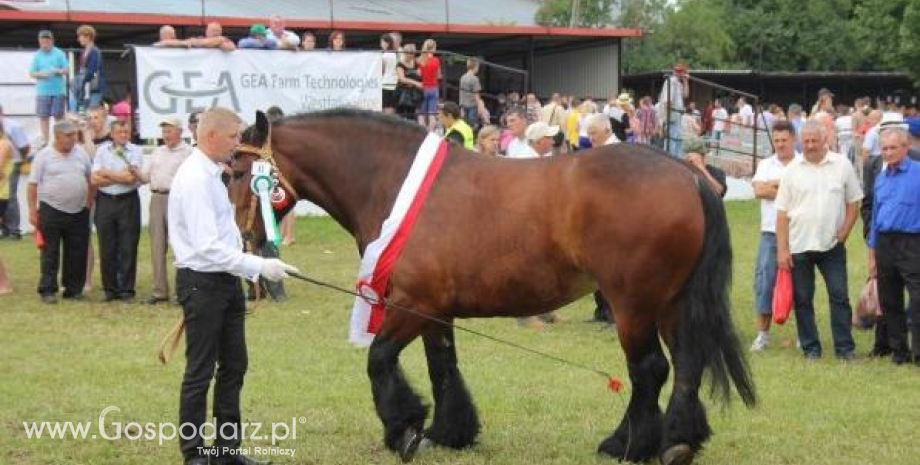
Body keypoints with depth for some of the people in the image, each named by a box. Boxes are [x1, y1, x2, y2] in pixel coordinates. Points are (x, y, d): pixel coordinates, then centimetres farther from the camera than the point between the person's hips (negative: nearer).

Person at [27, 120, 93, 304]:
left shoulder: (81, 154, 7)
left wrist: (89, 203, 9)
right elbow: (33, 185, -4)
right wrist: (32, 211, -8)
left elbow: (91, 180, 15)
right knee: (50, 253, 0)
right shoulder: (44, 156, -4)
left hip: (78, 212, 4)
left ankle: (73, 289, 16)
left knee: (77, 253, 7)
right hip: (52, 211, -4)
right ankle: (48, 290, 3)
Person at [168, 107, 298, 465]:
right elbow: (207, 247, -26)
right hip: (203, 283, -10)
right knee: (200, 372, 0)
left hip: (225, 280, 10)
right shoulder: (195, 178, -20)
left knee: (234, 366, 15)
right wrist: (259, 266, -25)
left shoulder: (211, 174, 10)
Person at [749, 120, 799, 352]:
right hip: (771, 231, 3)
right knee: (765, 280, 1)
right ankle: (763, 333, 7)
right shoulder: (766, 165, 12)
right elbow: (759, 190, -4)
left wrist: (775, 185, -10)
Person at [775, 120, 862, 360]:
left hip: (832, 244, -1)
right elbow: (782, 213, 0)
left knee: (839, 295, -1)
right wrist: (782, 250, -6)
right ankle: (810, 348, 14)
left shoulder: (842, 165, 0)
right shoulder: (792, 170, 1)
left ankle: (845, 347, 5)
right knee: (802, 299, 5)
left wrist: (842, 234, -6)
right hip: (799, 246, 1)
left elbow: (852, 204, 5)